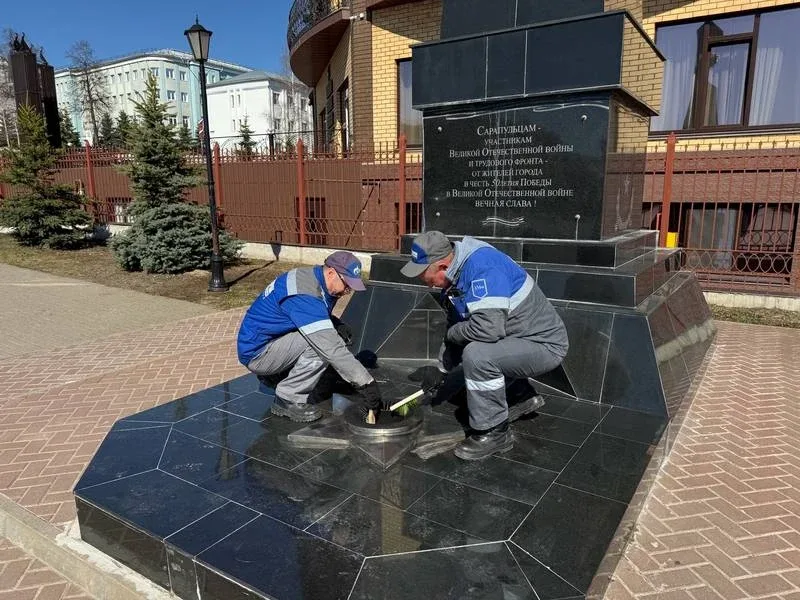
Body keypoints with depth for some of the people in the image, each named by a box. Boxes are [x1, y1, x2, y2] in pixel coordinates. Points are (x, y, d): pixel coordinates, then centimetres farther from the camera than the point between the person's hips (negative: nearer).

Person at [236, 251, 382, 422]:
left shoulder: (317, 280, 0)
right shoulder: (304, 295, -29)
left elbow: (321, 319, 18)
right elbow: (331, 348, -34)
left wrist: (338, 325, -6)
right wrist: (365, 384, -33)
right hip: (257, 352, -10)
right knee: (322, 344, -26)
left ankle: (275, 377, 11)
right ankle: (288, 400, -10)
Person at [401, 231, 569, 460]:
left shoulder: (482, 267, -28)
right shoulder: (457, 274, 3)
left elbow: (488, 327, -38)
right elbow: (456, 325, 15)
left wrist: (452, 334, -18)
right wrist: (441, 369, 16)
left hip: (545, 345, -10)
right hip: (518, 338, 10)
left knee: (476, 354, -28)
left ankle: (494, 434, -9)